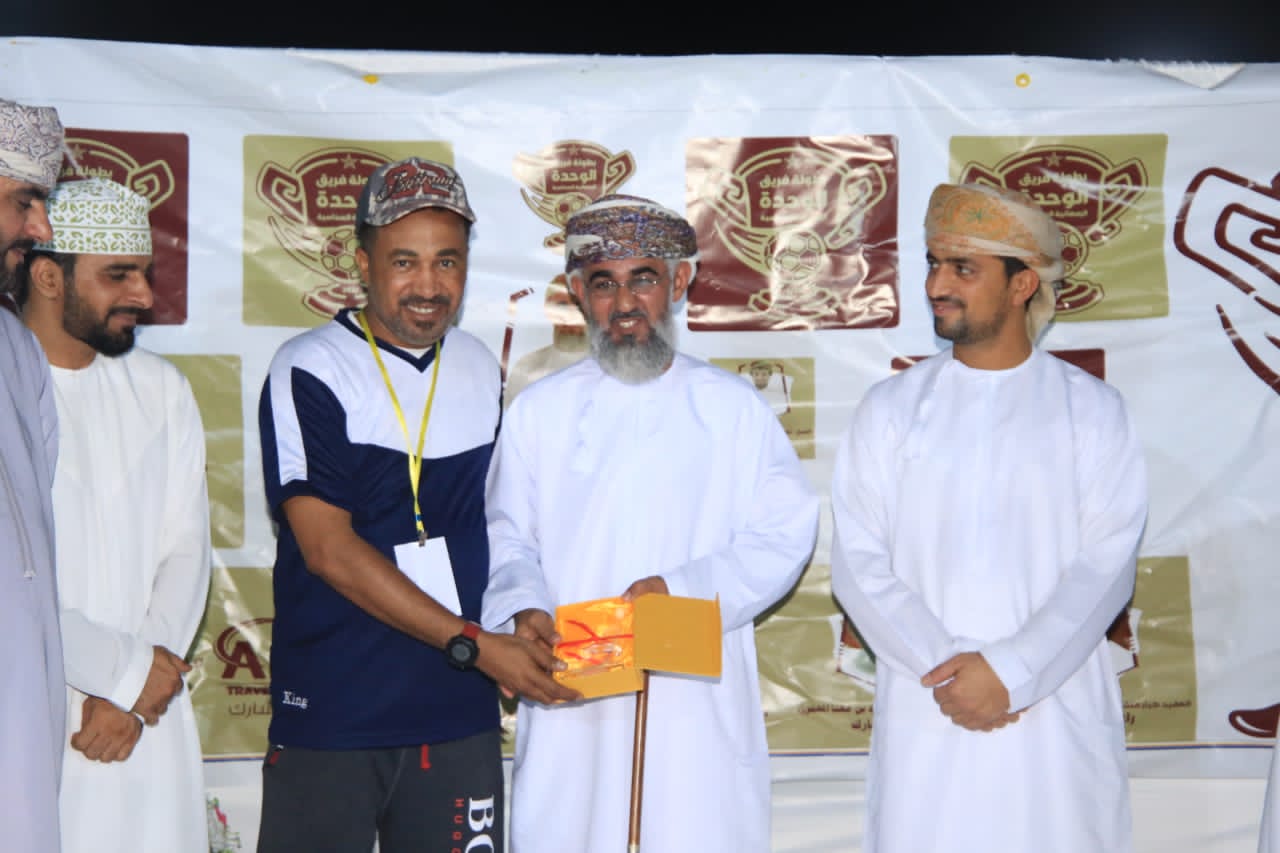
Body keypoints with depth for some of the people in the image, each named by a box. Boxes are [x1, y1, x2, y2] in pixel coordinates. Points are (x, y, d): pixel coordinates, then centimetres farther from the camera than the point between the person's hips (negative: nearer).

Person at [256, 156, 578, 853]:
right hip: (331, 714, -4)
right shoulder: (310, 372, -8)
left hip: (460, 714, 5)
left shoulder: (481, 370, 10)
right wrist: (473, 644, -15)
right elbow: (329, 549, -14)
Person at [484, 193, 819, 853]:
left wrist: (687, 589, -13)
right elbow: (509, 541, 8)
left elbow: (785, 534, 2)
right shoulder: (538, 411, 9)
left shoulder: (733, 407, 7)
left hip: (700, 705, 0)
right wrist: (524, 609, -12)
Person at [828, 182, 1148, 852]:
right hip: (926, 714, 1)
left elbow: (1106, 565, -4)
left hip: (1060, 715, 0)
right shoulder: (890, 408, 7)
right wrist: (945, 666, -12)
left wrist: (1010, 672, -14)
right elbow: (858, 563, 0)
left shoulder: (1092, 408, 4)